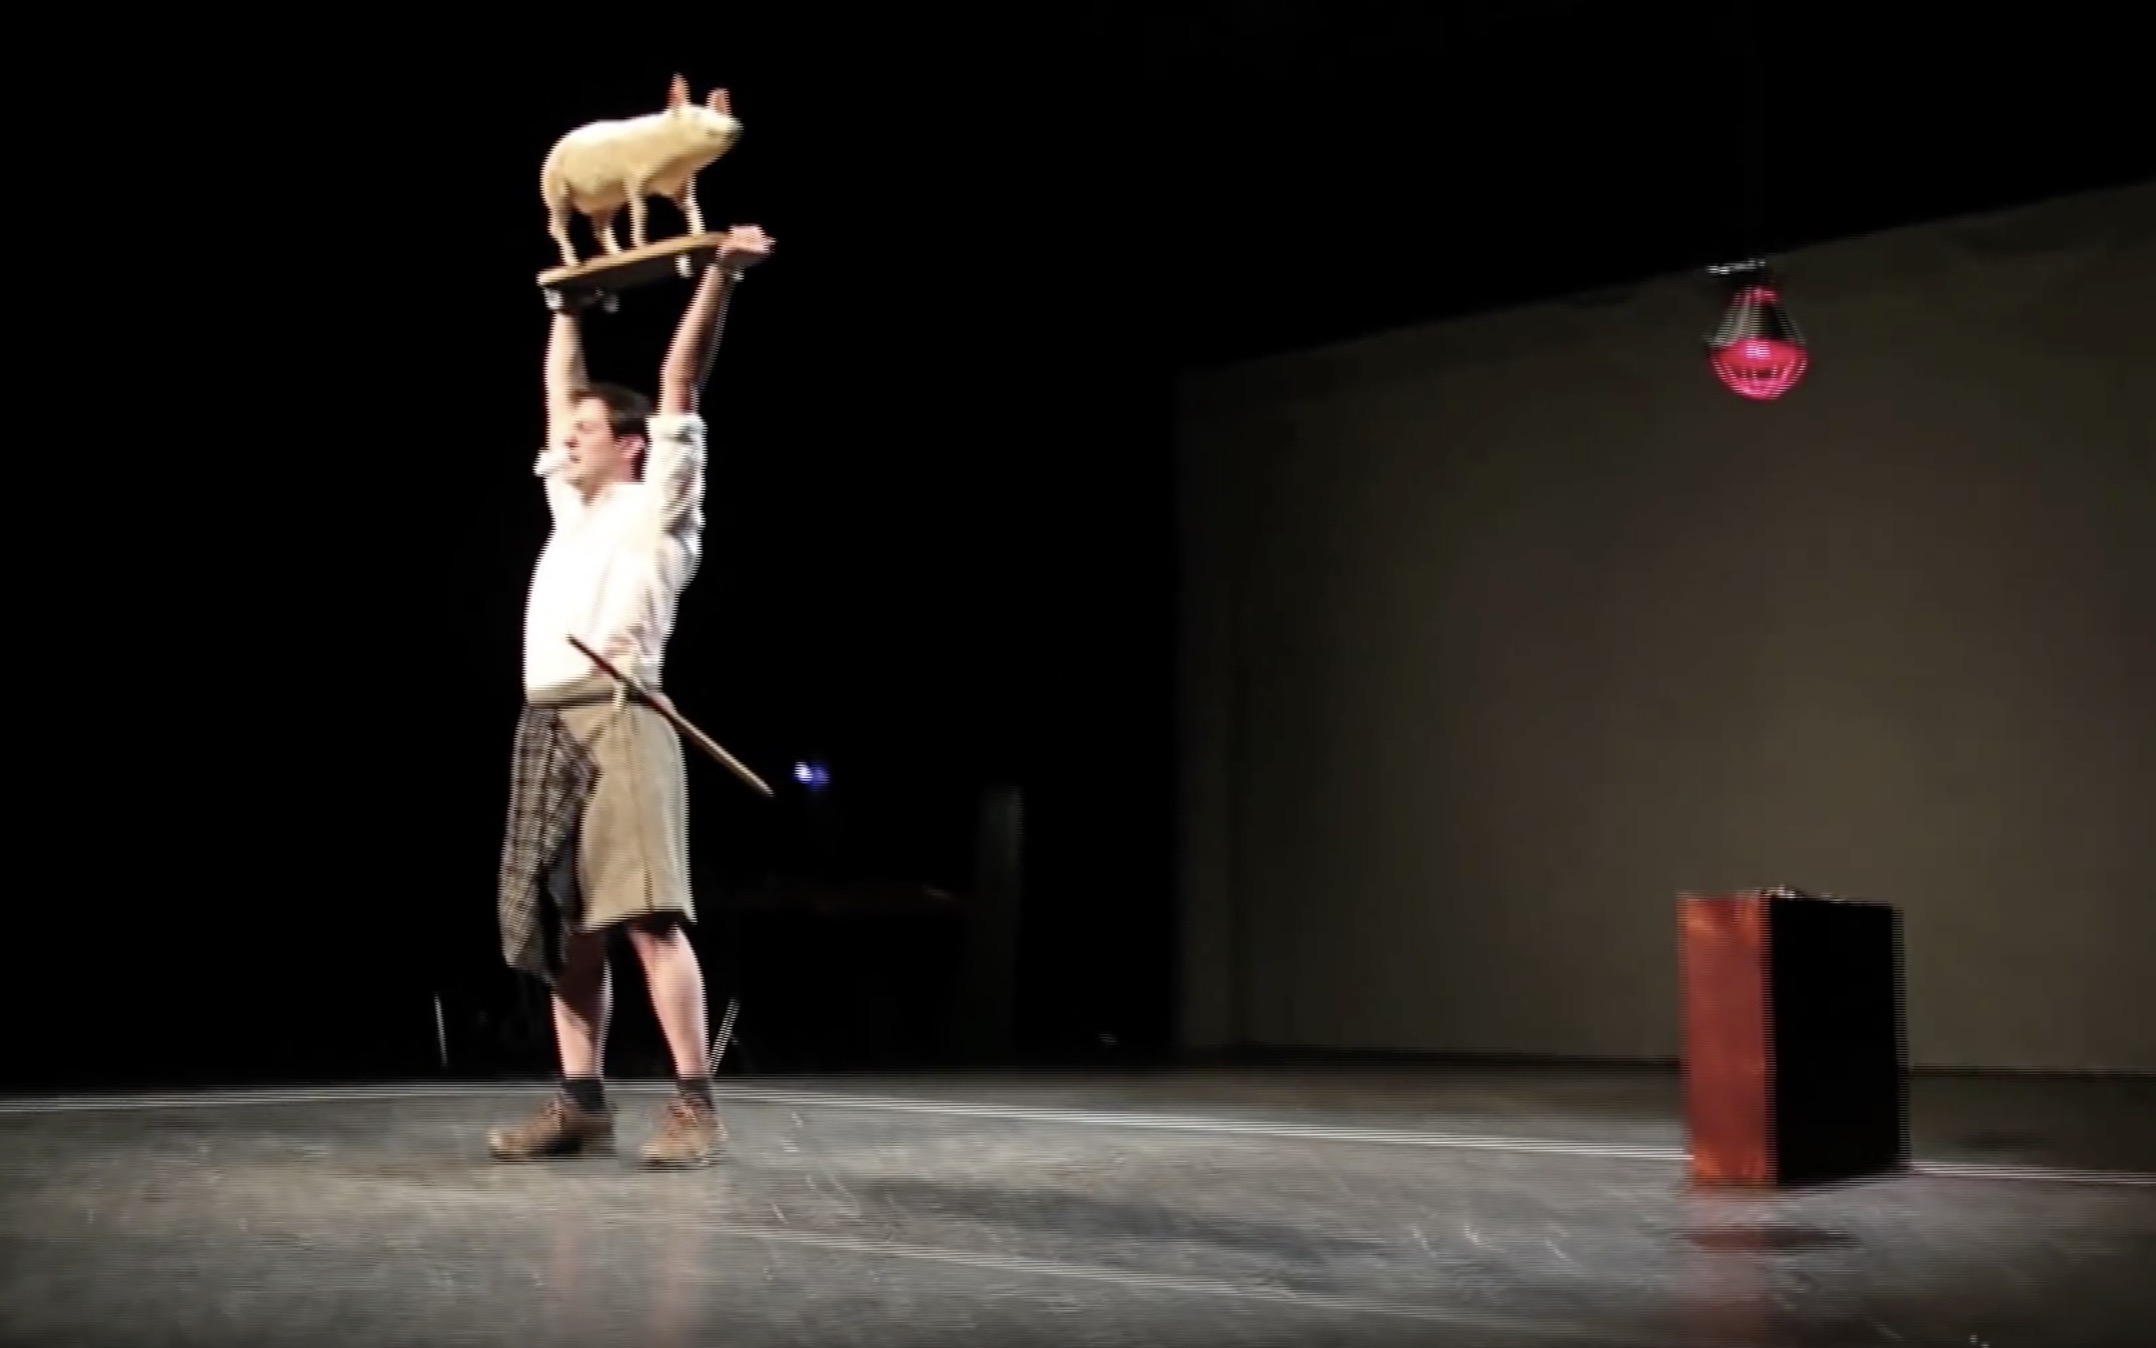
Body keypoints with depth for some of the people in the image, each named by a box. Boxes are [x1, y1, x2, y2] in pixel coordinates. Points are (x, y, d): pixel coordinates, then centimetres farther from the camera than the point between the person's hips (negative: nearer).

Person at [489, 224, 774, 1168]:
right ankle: (582, 1103, 9)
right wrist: (567, 310, 44)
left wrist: (721, 275, -3)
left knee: (648, 914, -15)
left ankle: (694, 1103, -16)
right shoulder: (574, 511, 26)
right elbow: (559, 394, 37)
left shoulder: (655, 508, 8)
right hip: (547, 728, 8)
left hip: (617, 720, -8)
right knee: (563, 927, 5)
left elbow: (680, 383, 2)